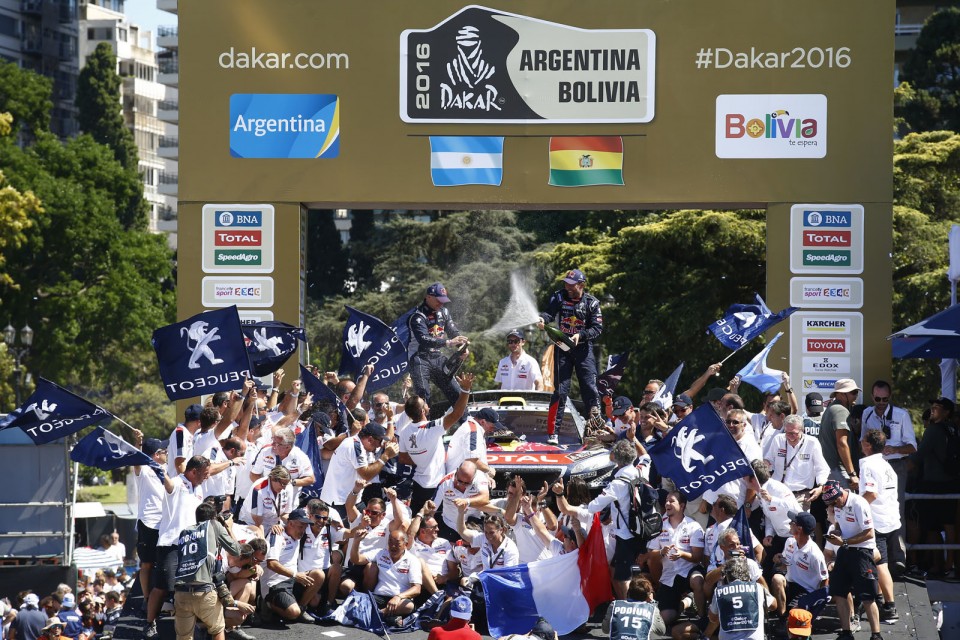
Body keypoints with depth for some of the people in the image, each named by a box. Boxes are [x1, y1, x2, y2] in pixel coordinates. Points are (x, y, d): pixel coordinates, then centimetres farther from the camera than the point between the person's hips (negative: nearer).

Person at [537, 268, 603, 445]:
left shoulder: (591, 303, -1)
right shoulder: (559, 297, 1)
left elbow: (597, 328, -6)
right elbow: (550, 312, -14)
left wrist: (581, 335, -22)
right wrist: (543, 319, -37)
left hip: (583, 348, 0)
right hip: (562, 347, 0)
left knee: (590, 387, -6)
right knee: (560, 389, -3)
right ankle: (553, 432, -2)